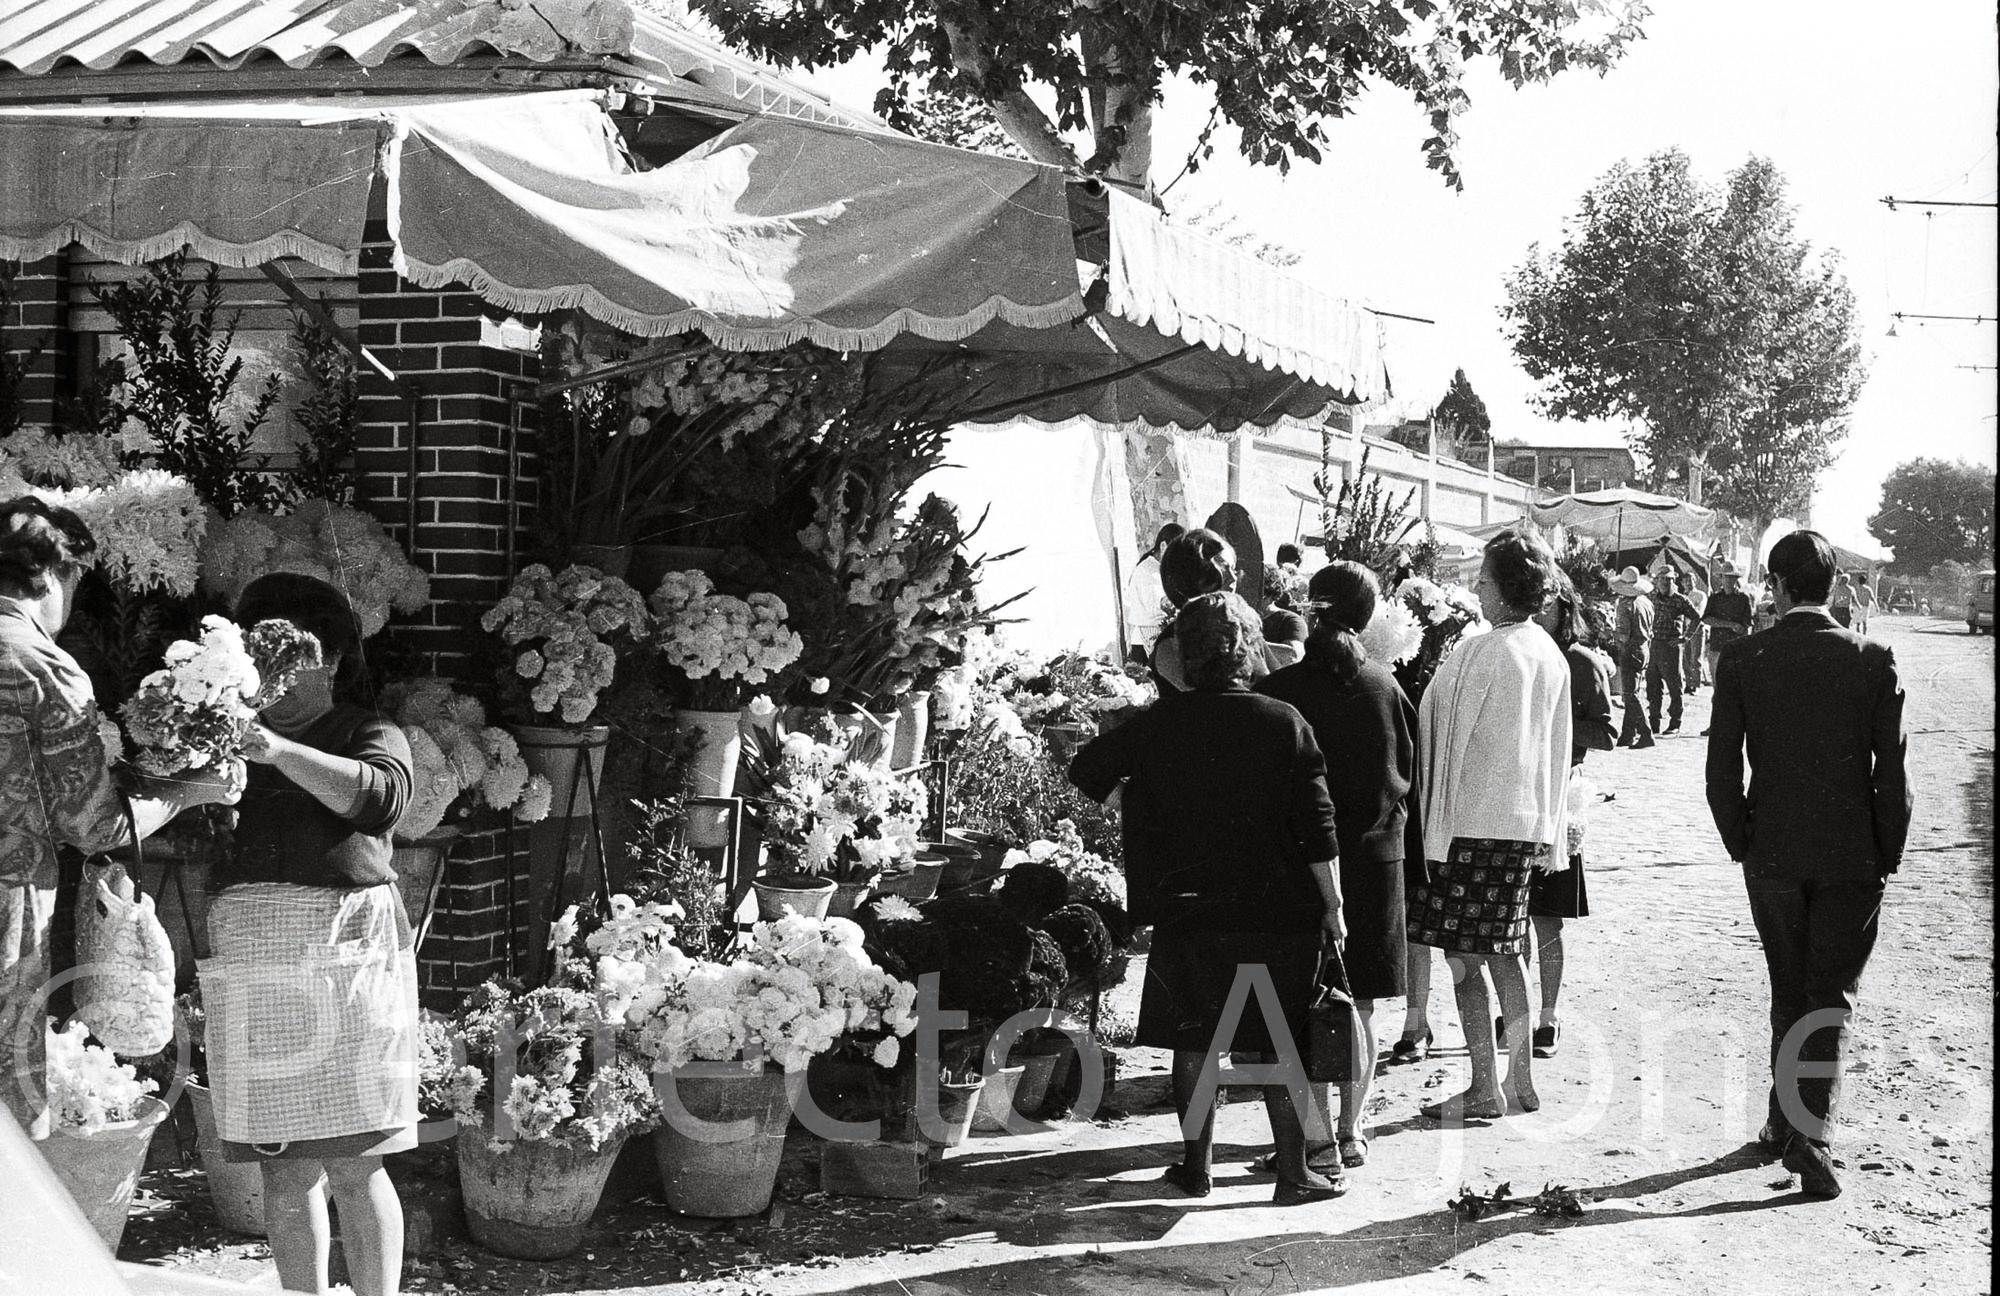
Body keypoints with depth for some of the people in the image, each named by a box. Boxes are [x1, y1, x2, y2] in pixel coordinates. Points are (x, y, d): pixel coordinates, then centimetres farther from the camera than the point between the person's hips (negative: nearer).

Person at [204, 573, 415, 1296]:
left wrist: (280, 752, -20)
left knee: (354, 1166, -4)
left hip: (346, 945, -3)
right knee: (285, 1167, 5)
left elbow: (381, 795, -12)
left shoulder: (368, 735, 11)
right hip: (251, 958, 3)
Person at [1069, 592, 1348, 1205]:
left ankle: (1197, 1167, 18)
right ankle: (1293, 1173, 11)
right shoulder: (1285, 723, -6)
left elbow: (1085, 772, 4)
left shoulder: (1158, 723, -5)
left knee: (1194, 1040, 12)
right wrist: (1332, 907, 0)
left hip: (1188, 909, 1)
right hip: (1279, 913, -1)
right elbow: (1317, 830, -7)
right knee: (1283, 1043, 8)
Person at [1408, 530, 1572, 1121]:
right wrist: (1548, 831, 20)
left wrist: (1436, 830, -6)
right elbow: (1556, 750, 13)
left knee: (1464, 959, -1)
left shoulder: (1482, 653, -16)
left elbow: (1450, 743, -12)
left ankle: (1485, 1089, 0)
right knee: (1504, 952, 15)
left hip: (1473, 822, -8)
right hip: (1526, 821, 8)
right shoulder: (1551, 656, 8)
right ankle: (1520, 1080, 18)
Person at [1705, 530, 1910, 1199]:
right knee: (1832, 996, 5)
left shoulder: (1742, 660, -7)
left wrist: (1741, 843, 8)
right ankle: (1810, 1131, -6)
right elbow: (1892, 772, -7)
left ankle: (1786, 1120, 25)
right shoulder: (1873, 660, -8)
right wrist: (1888, 854, 4)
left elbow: (1722, 768, -5)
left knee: (1789, 990, 17)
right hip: (1853, 856, -1)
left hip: (1772, 855, 1)